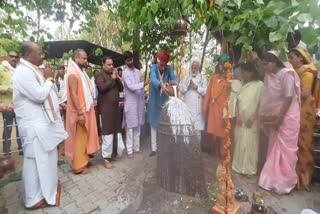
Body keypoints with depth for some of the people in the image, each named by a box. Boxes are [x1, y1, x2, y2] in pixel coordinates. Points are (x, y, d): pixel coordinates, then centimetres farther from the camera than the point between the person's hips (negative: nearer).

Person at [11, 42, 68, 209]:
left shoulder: (33, 70, 14)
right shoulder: (23, 72, -16)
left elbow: (51, 92, 18)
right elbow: (39, 95, -23)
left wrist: (49, 78, 5)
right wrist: (49, 79, -10)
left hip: (43, 122, 10)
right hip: (34, 125, -9)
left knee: (45, 159, 20)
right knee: (35, 161, 5)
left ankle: (46, 188, 38)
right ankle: (33, 199, 24)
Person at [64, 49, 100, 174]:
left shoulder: (81, 72, 15)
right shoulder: (73, 74, -14)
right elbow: (73, 94, -21)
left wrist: (86, 111, 16)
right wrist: (80, 113, -24)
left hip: (86, 110, 9)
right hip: (80, 112, -9)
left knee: (85, 137, 16)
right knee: (79, 138, 1)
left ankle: (83, 160, 31)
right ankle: (79, 166, 14)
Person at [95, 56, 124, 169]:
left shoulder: (114, 75, 20)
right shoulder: (99, 74, -2)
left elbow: (121, 88, 13)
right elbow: (102, 88, -19)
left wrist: (117, 78, 0)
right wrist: (112, 79, -10)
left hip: (115, 107, 7)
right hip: (105, 108, -7)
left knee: (116, 131, 12)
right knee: (107, 133, -6)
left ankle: (112, 152, 28)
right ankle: (106, 158, 6)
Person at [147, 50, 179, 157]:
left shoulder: (169, 68, -5)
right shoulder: (153, 67, -11)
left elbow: (174, 77, -23)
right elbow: (153, 79, -33)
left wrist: (175, 82, -48)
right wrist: (161, 84, -54)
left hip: (165, 101, 1)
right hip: (154, 102, 0)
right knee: (154, 125, 9)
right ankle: (154, 148, 22)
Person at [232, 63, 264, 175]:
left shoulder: (259, 84, -5)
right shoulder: (242, 85, 11)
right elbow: (237, 102, 8)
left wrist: (252, 119, -11)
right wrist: (238, 116, -3)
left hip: (251, 121, -5)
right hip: (241, 120, 5)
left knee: (250, 143, 0)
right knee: (239, 143, 8)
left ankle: (250, 168, 16)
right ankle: (239, 166, 22)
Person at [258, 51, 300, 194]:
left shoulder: (286, 74, -12)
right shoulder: (268, 76, 8)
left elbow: (289, 98, -17)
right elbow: (268, 98, 8)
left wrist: (279, 118, -18)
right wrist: (265, 115, 3)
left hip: (286, 118, -7)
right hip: (274, 118, 7)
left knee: (284, 150, 1)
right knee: (274, 149, 14)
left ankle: (283, 182, 17)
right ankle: (274, 179, 29)